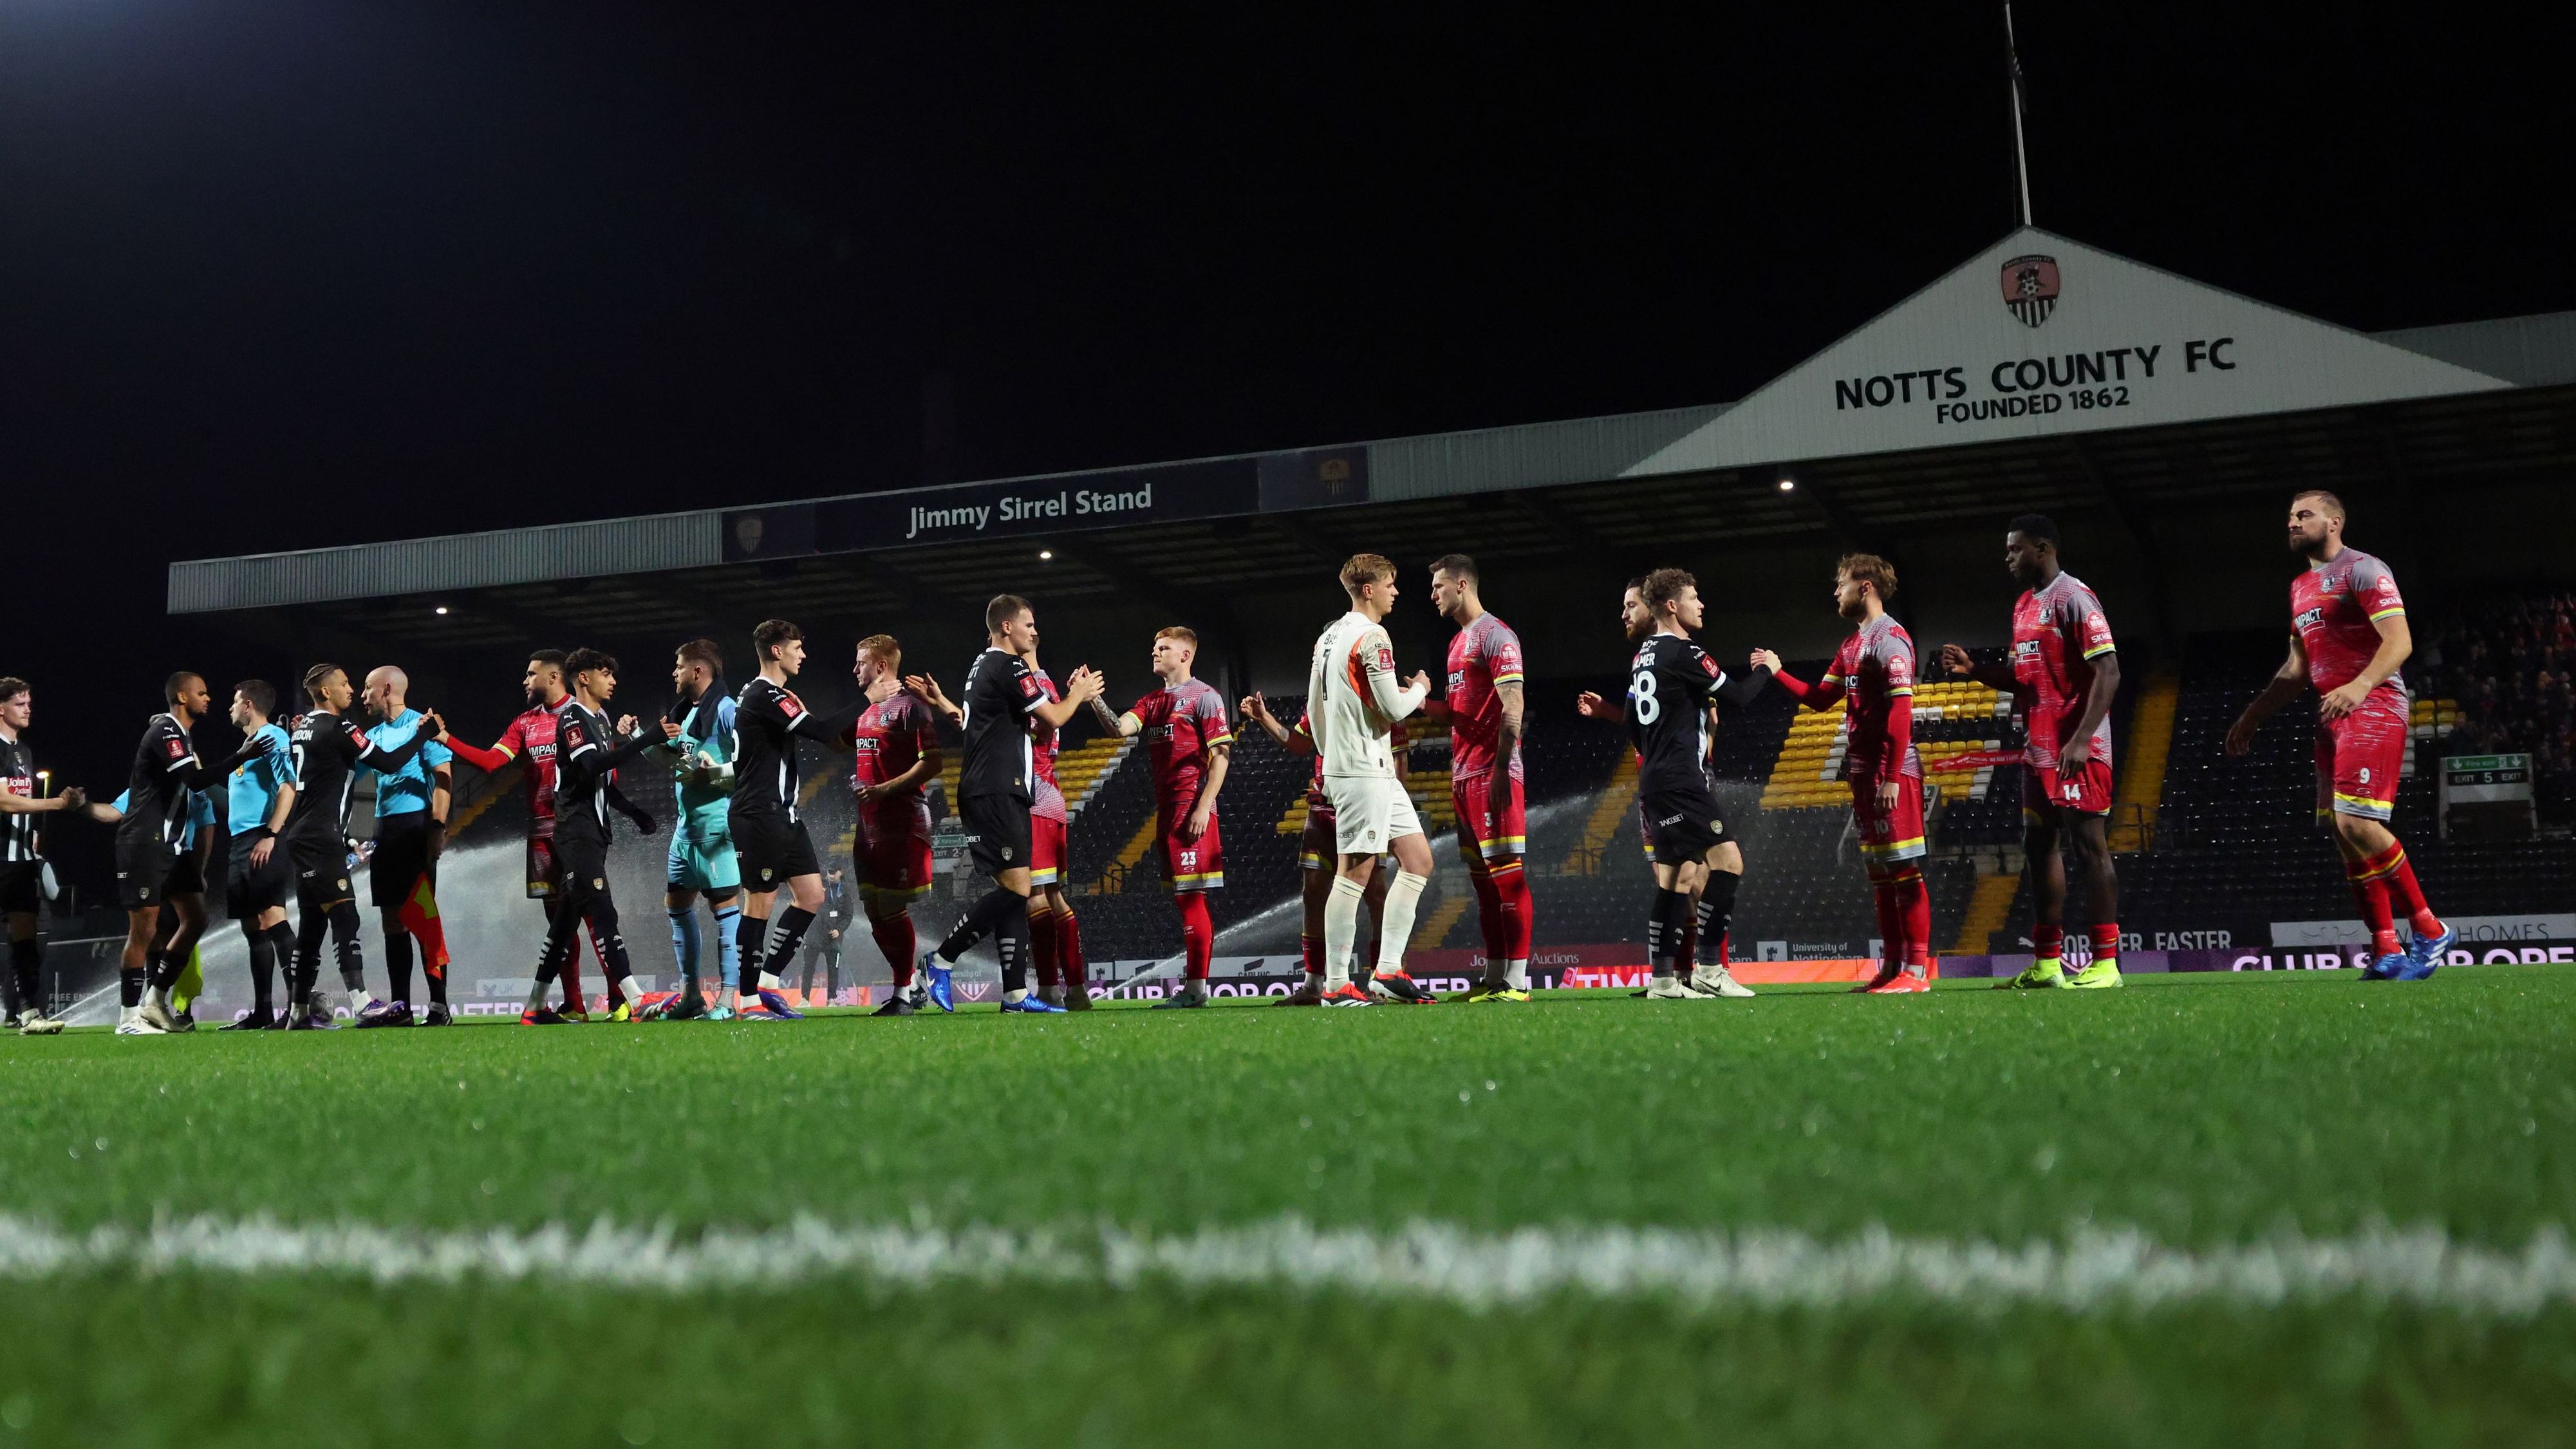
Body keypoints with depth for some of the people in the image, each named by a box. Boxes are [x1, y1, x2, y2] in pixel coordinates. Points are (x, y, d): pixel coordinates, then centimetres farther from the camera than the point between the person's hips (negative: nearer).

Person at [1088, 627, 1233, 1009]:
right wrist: (1093, 699, -11)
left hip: (1192, 809, -8)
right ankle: (1193, 987, 13)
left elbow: (1220, 755, -9)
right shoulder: (1152, 702, 20)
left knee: (1191, 897, -10)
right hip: (1165, 811, 8)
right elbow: (1121, 728, 3)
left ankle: (1195, 988, -9)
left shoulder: (1204, 697, -3)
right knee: (1183, 899, 9)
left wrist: (1203, 807, -16)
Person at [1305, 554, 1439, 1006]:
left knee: (1418, 861, 9)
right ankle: (1336, 985, -3)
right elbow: (1394, 708, -16)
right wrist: (1419, 689, 4)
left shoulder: (1328, 637, 16)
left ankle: (1388, 970, 6)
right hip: (1365, 770, -10)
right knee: (1354, 872, -7)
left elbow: (1314, 706, 22)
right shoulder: (1372, 637, -12)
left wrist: (1329, 756, 29)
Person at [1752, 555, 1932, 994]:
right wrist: (1777, 673, 15)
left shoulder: (1890, 638, -11)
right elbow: (1820, 698, 25)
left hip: (1892, 775, -9)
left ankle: (1917, 970, -6)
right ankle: (1892, 967, 15)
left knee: (1904, 869, -8)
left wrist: (1891, 777, -22)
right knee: (1879, 872, 10)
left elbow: (1901, 711, -17)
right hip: (1863, 773, 9)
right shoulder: (1852, 644, 18)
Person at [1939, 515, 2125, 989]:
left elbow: (2108, 673, -17)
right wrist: (1974, 670, 8)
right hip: (2038, 750, 9)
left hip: (2076, 750, -9)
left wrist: (2081, 740, -24)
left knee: (2088, 846, -7)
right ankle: (2046, 962, 15)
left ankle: (2106, 962, -4)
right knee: (2040, 847, 10)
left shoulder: (2073, 598, -11)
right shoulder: (2024, 606, 17)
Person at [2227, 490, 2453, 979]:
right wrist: (2252, 718, 24)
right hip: (2332, 717, 9)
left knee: (2356, 822, -20)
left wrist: (2360, 685, -33)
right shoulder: (2301, 587, 21)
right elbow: (2296, 668, 27)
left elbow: (2399, 641, -16)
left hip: (2372, 710, -9)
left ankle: (2429, 930, -8)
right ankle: (2387, 952, 7)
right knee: (2346, 838, 3)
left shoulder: (2362, 569, -5)